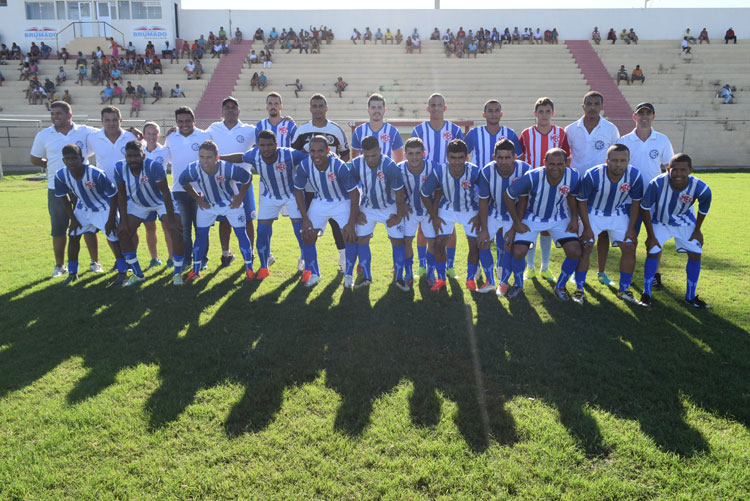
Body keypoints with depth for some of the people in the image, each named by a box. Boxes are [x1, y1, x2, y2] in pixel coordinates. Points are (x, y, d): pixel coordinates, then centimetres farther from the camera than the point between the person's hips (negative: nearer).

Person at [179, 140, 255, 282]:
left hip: (231, 203, -2)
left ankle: (249, 269, 10)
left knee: (241, 233, -4)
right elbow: (182, 181, -3)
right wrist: (198, 198, -2)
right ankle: (195, 271, 16)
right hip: (207, 205, 2)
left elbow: (248, 178, -14)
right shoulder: (193, 170, -28)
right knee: (200, 235, 2)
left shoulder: (229, 169, -35)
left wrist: (240, 197, -9)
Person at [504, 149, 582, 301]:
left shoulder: (573, 176, -20)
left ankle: (560, 286, 16)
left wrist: (574, 218, -5)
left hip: (559, 218, 2)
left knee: (575, 252, -11)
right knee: (518, 252, -15)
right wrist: (517, 223, -13)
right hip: (532, 218, -2)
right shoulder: (532, 177, -30)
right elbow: (508, 195, -17)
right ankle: (518, 284, 17)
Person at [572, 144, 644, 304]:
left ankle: (624, 290, 13)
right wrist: (587, 228, -15)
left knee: (629, 248, -3)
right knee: (585, 248, -13)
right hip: (593, 213, -2)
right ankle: (579, 290, 0)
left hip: (618, 214, 3)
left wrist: (631, 228, -5)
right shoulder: (592, 175, -29)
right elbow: (582, 201, -16)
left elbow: (635, 202, -4)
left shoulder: (635, 176, -20)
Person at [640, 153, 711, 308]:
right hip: (659, 221, -2)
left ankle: (691, 296, 18)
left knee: (695, 254, 0)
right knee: (653, 252, -11)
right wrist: (651, 235, -16)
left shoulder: (702, 189, -29)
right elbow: (645, 208, -20)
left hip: (685, 222, 2)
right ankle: (646, 294, 6)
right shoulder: (657, 184, -35)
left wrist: (697, 231, 3)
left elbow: (703, 210, -6)